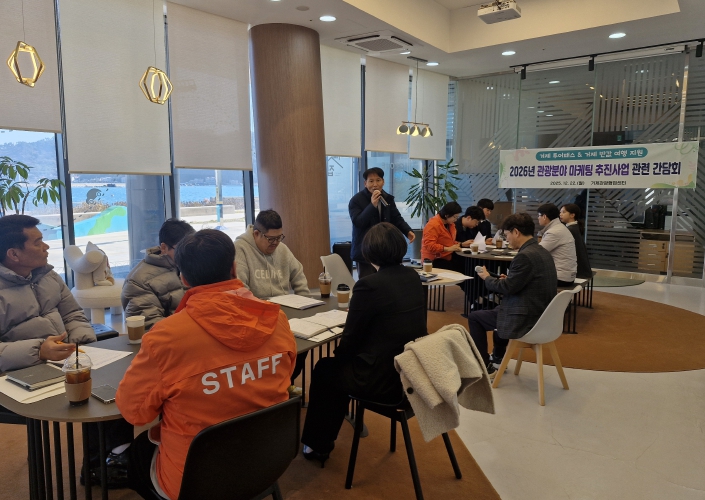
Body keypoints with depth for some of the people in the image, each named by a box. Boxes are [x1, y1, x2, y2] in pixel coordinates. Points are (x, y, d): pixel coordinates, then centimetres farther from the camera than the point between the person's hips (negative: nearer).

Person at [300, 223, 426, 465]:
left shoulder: (369, 284, -20)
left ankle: (317, 444, 36)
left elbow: (350, 338, -12)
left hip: (384, 379, -7)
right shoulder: (413, 277, 3)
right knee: (341, 364, 27)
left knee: (324, 369, 20)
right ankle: (326, 437, 42)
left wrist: (337, 354, 11)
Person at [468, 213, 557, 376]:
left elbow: (507, 288, -19)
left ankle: (486, 368, 15)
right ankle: (498, 357, 44)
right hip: (540, 314, 10)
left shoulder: (525, 256, -23)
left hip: (526, 319, -10)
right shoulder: (542, 252, 7)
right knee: (500, 308, 35)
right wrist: (507, 279, 12)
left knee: (474, 317, 6)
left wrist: (487, 278, -2)